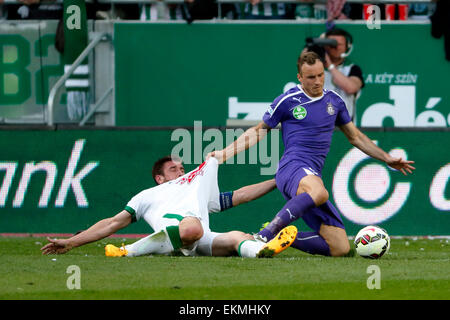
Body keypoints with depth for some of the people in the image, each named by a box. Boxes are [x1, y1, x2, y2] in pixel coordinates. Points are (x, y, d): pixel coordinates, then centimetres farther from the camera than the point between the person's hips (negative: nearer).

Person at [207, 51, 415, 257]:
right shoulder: (288, 101, 3)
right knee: (318, 193, -45)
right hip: (292, 168, -6)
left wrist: (388, 160, 28)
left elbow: (355, 137, 29)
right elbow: (259, 131, 13)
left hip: (313, 176, 6)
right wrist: (224, 154, 7)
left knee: (340, 248, -4)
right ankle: (265, 236, -46)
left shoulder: (334, 101, 18)